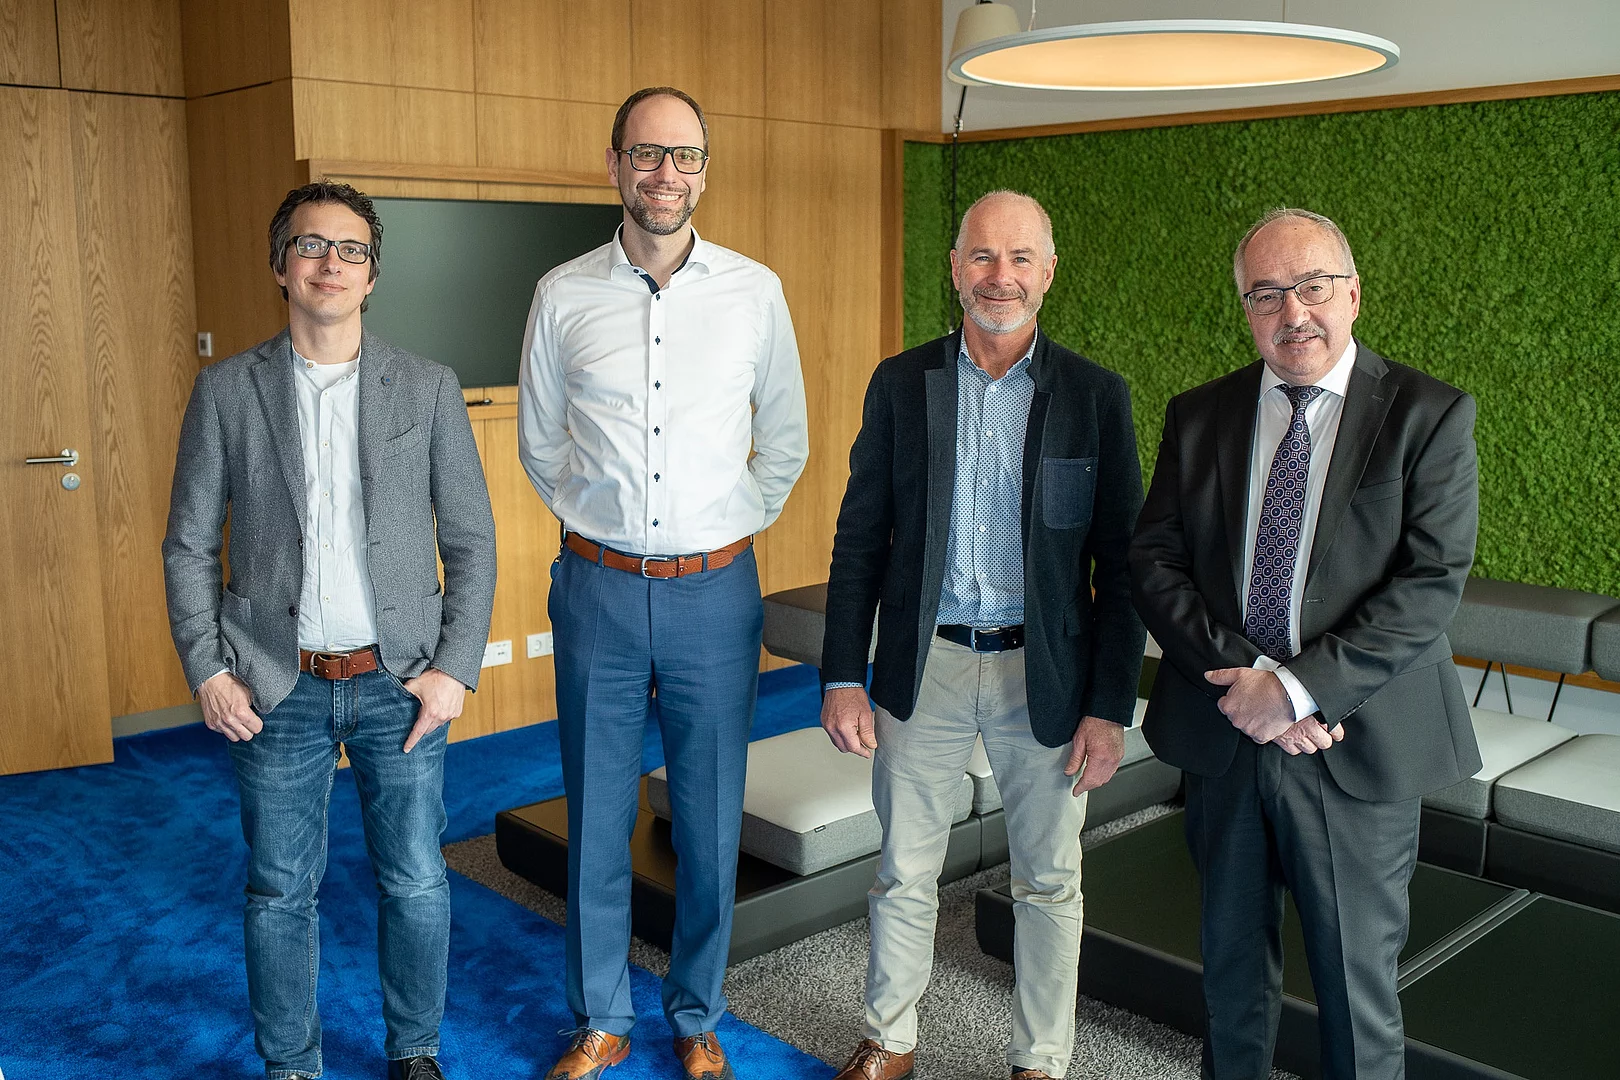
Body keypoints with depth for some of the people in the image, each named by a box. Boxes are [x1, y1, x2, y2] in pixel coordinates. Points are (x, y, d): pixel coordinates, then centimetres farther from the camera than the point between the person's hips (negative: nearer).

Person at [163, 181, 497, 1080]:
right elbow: (188, 544, 5)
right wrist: (206, 670, -3)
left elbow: (471, 541, 1)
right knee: (279, 892, 10)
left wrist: (455, 668, -6)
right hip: (276, 687, 0)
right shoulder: (227, 390, 1)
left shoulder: (428, 388, 0)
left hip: (400, 683, 0)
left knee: (416, 884, 9)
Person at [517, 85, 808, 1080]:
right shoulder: (563, 296, 1)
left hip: (714, 589, 0)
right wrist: (596, 521, 10)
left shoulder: (755, 292, 0)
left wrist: (729, 528, 7)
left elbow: (787, 445, 10)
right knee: (597, 818, 10)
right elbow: (540, 445, 13)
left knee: (711, 822, 9)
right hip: (599, 588, 1)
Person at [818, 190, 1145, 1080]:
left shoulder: (1096, 396, -3)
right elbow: (859, 540, 2)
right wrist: (843, 677, -3)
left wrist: (1109, 707, -7)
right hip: (923, 668, 1)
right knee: (904, 872, 13)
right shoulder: (900, 384, 0)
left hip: (1045, 674, 0)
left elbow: (1121, 566, -3)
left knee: (1049, 882, 13)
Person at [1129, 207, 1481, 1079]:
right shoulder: (1198, 417, 4)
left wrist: (1299, 687, -20)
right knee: (1231, 964, 19)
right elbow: (1153, 562, -2)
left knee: (1356, 980, 10)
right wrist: (1244, 675, -15)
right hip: (1221, 740, 3)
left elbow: (1430, 584, -14)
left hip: (1358, 750, -3)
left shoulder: (1429, 416, -6)